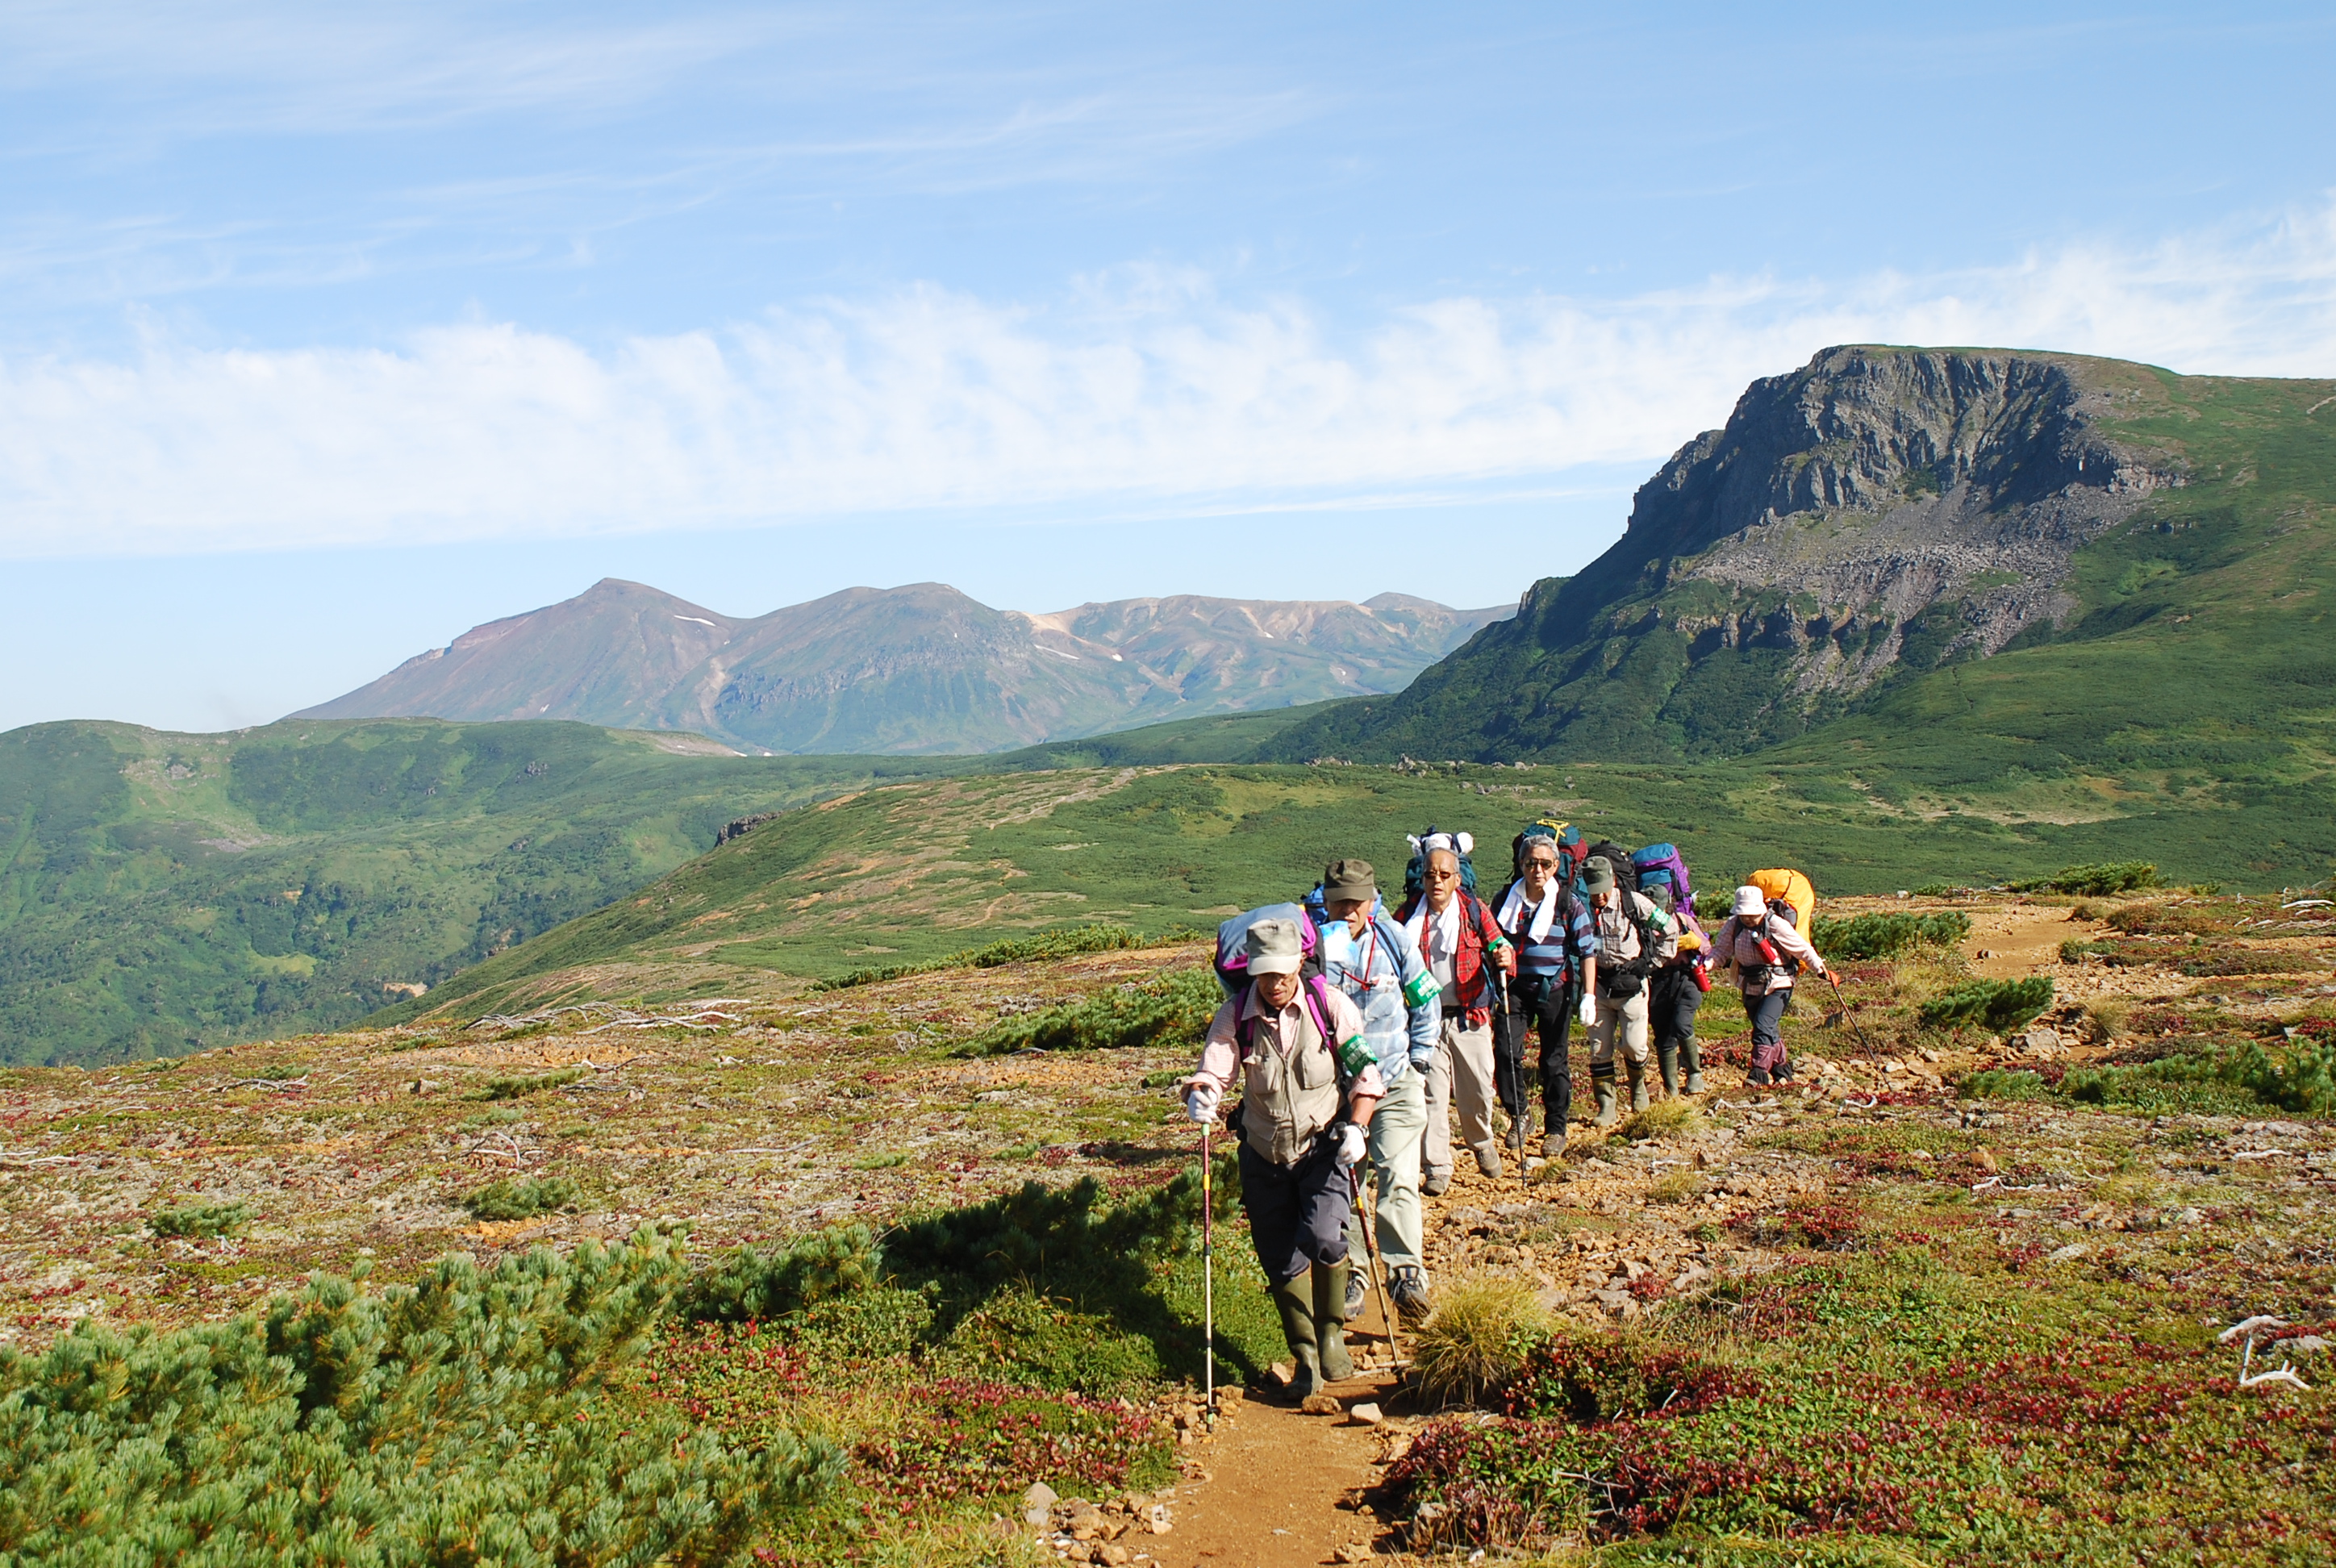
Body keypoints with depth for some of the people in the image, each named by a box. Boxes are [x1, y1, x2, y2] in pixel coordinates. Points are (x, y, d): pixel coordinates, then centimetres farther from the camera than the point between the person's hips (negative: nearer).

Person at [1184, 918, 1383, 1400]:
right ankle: (1306, 1356, 28)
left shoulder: (1330, 1005, -10)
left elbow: (1365, 1074, -4)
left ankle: (1332, 1330, 4)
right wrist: (1200, 1095, -33)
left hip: (1325, 1146, -2)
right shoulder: (1235, 1016, -7)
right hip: (1264, 1155, 3)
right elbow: (1213, 1071, -10)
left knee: (1322, 1237, -24)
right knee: (1281, 1261, 6)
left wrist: (1355, 1126, -18)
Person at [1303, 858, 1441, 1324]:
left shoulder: (1393, 938, -4)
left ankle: (1406, 1272, -5)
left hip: (1395, 1081, 0)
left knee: (1397, 1177, -12)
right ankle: (1353, 1271, 22)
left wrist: (1419, 1055, 6)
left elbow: (1426, 998, 9)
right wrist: (1323, 958, -28)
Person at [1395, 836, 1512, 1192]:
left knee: (1477, 1090, 7)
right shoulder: (1409, 913, 1)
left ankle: (1482, 1143, 35)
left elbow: (1498, 945, -2)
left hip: (1470, 1017, 0)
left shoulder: (1473, 909, 0)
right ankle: (1436, 1168, 9)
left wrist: (1504, 956, -25)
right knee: (1431, 1095, -1)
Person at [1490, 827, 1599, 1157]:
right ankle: (1520, 1113, 12)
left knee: (1554, 1060, 5)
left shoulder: (1568, 903, -5)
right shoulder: (1506, 900, 1)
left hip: (1554, 990, -2)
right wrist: (1499, 957, -3)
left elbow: (1587, 951, -3)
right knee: (1505, 1051, -10)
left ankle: (1556, 1129, 19)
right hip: (1516, 988, 2)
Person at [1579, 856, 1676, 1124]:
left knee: (1633, 1044, -7)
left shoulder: (1634, 902, -8)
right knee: (1599, 1049, 0)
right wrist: (1587, 994, -8)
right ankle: (1606, 1107, 9)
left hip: (1631, 983, -2)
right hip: (1599, 985, 2)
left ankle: (1638, 1082, 24)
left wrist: (1651, 964, 1)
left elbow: (1670, 932, 3)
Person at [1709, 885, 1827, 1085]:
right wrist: (1710, 962, -19)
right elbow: (1721, 948, 0)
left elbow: (1802, 947, -10)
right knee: (1770, 1031, 16)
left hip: (1777, 987, -6)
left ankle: (1759, 1072, -22)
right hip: (1751, 987, 6)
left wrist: (1818, 967, -6)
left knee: (1763, 1026, -21)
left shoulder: (1776, 925, -16)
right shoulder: (1734, 925, -3)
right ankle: (1781, 1069, 32)